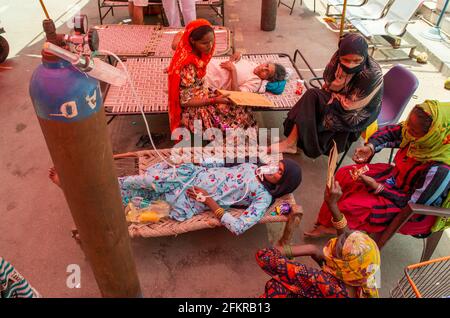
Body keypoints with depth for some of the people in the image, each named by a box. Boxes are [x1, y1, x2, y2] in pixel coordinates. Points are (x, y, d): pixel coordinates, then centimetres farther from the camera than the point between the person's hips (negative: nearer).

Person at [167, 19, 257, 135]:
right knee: (241, 116, -7)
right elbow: (185, 101, -24)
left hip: (202, 94, 8)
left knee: (242, 110, 4)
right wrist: (214, 100, -22)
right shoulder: (188, 66, -31)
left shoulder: (196, 54, -7)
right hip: (194, 110, -8)